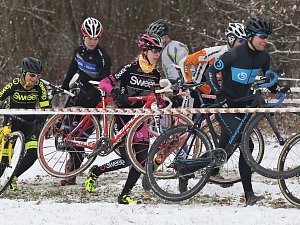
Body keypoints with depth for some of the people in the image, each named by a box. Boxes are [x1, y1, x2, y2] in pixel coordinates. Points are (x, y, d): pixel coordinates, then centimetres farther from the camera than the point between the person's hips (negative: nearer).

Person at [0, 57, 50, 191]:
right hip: (11, 121, -2)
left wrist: (39, 123, -22)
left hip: (28, 124, 2)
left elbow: (45, 108, -9)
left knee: (33, 153, -15)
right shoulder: (14, 85, -20)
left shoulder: (39, 86, -14)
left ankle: (14, 176, 7)